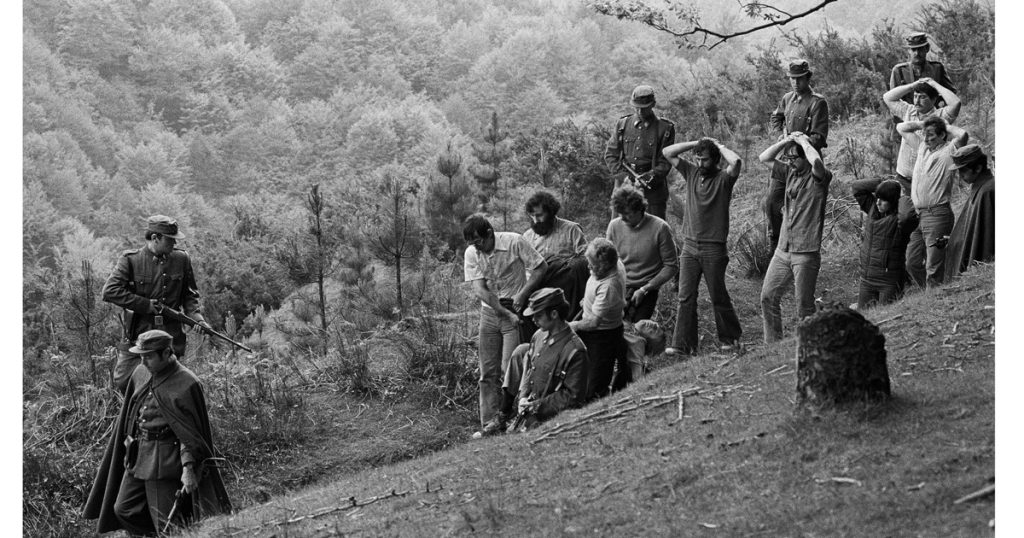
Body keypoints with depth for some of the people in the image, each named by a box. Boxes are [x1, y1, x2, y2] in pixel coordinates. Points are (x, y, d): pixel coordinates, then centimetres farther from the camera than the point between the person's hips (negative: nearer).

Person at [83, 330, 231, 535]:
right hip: (137, 456, 8)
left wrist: (188, 467, -20)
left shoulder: (186, 384, -15)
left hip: (165, 462, -8)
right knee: (123, 510, 10)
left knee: (166, 521, -4)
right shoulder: (140, 374, 6)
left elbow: (191, 432, -15)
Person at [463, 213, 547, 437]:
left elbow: (541, 267, -7)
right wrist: (505, 313, -18)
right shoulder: (472, 253, -3)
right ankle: (490, 422, 6)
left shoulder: (514, 242, -13)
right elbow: (479, 289, -10)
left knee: (510, 368, -11)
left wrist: (523, 294, -16)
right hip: (489, 311, 4)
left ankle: (509, 416, -1)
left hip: (515, 309, -4)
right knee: (488, 373, 2)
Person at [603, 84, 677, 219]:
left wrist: (647, 179, -17)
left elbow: (665, 163, -3)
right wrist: (624, 176, -7)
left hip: (653, 190, -2)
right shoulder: (623, 124, 7)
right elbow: (610, 155, 8)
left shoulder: (665, 128, -1)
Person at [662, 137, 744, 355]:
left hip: (713, 248, -4)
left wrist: (719, 146, -9)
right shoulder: (691, 172, 9)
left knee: (718, 296, 5)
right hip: (690, 245, 4)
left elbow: (736, 162, -26)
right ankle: (683, 344, -1)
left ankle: (729, 338, 22)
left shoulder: (723, 178, -5)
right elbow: (668, 153, 7)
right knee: (685, 296, -1)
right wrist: (695, 144, 2)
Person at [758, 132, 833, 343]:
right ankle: (772, 343, 17)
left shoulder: (818, 178, -9)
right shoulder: (790, 173, 10)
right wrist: (786, 141, 0)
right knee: (768, 296, 7)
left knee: (804, 306, -3)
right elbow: (764, 158, 12)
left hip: (806, 253, -7)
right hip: (783, 250, 7)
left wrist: (803, 141, -15)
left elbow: (816, 162, -32)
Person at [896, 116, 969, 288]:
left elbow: (962, 136, -24)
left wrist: (946, 127, -6)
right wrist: (924, 124, 16)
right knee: (912, 264, 11)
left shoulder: (948, 151, -4)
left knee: (933, 270, -9)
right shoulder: (922, 147, 16)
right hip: (917, 214, 8)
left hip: (937, 214, -8)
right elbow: (901, 128, 27)